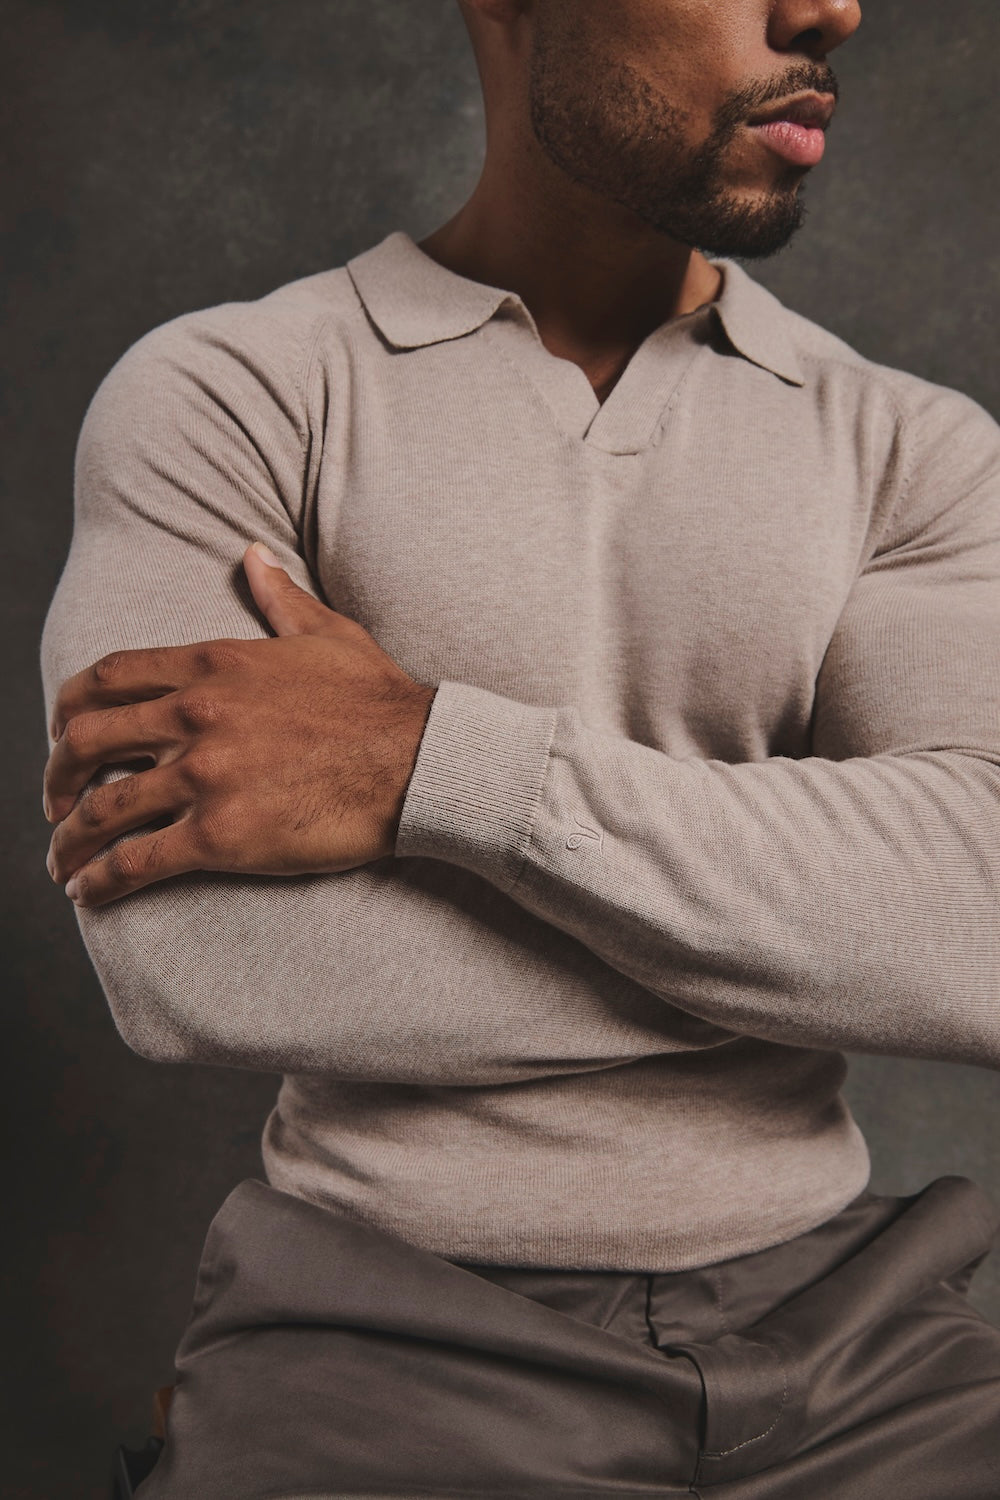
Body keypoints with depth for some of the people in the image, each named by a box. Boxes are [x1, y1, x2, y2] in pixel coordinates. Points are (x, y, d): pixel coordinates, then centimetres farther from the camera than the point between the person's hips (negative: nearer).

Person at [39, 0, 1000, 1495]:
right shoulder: (220, 397, -3)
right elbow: (190, 966, -16)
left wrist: (424, 759, -20)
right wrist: (796, 933, -11)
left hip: (832, 1330, 3)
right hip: (386, 1331, -2)